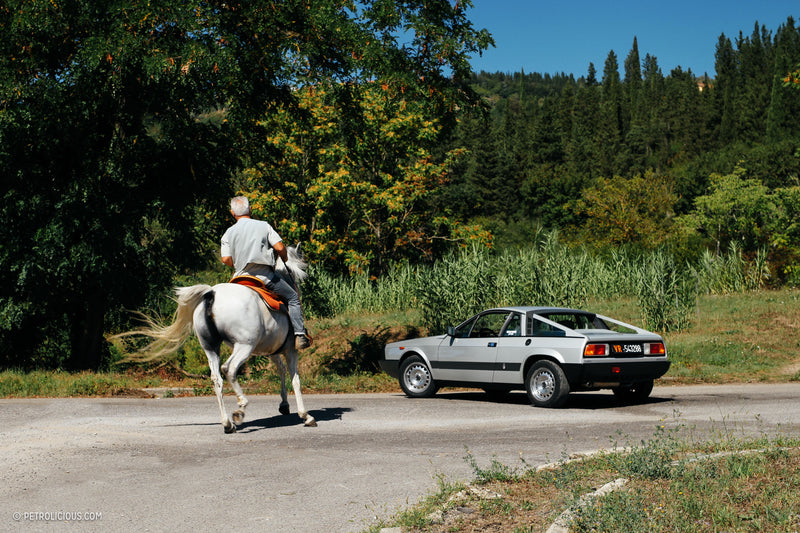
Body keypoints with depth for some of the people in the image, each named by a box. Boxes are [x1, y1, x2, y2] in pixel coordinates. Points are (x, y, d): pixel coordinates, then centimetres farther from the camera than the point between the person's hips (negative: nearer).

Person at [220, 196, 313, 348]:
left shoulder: (229, 233, 5)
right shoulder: (264, 226, 1)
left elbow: (226, 259, -1)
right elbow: (279, 247, -5)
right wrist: (285, 259, 17)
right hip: (265, 276, -3)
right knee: (293, 297, 10)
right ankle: (300, 335, -1)